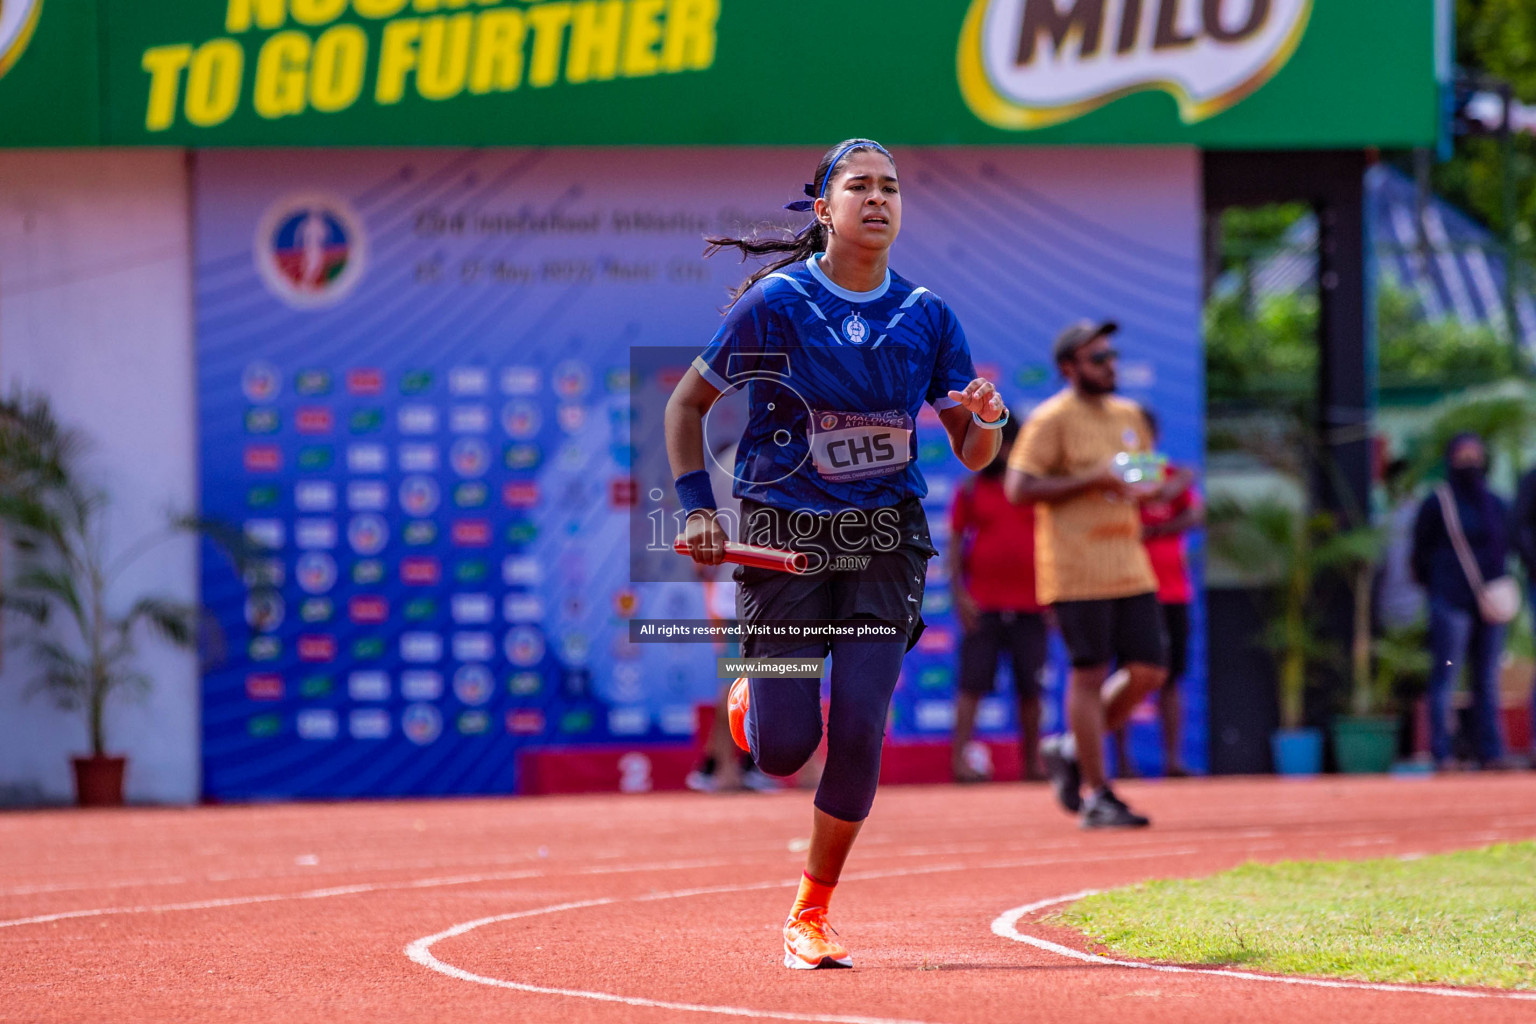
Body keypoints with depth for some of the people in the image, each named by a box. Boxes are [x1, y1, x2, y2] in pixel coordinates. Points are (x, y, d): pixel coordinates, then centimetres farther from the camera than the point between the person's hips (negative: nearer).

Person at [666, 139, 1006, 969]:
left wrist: (985, 421, -14)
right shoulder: (775, 304, -6)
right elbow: (686, 404, 3)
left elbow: (972, 456, 8)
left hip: (886, 537, 2)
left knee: (859, 731, -10)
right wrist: (697, 509, -6)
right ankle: (751, 698, 34)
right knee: (783, 749, -6)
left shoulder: (927, 317, 3)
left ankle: (811, 917, 7)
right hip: (783, 533, -2)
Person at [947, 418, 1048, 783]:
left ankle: (1032, 761, 11)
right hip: (983, 602, -2)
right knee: (973, 682, -6)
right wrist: (959, 593, -6)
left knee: (1030, 685, 4)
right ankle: (959, 758, -8)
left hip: (1029, 602, 2)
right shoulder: (972, 490, 6)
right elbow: (954, 543, 4)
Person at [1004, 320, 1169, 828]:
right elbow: (1018, 488, -13)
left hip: (1131, 569, 7)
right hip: (1078, 572, -7)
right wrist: (1090, 482, -18)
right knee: (1090, 674, -5)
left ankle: (1072, 750, 21)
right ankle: (1096, 796, 0)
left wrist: (1151, 490, 2)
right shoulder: (1051, 420, -6)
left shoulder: (1129, 416, 16)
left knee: (1149, 670, 2)